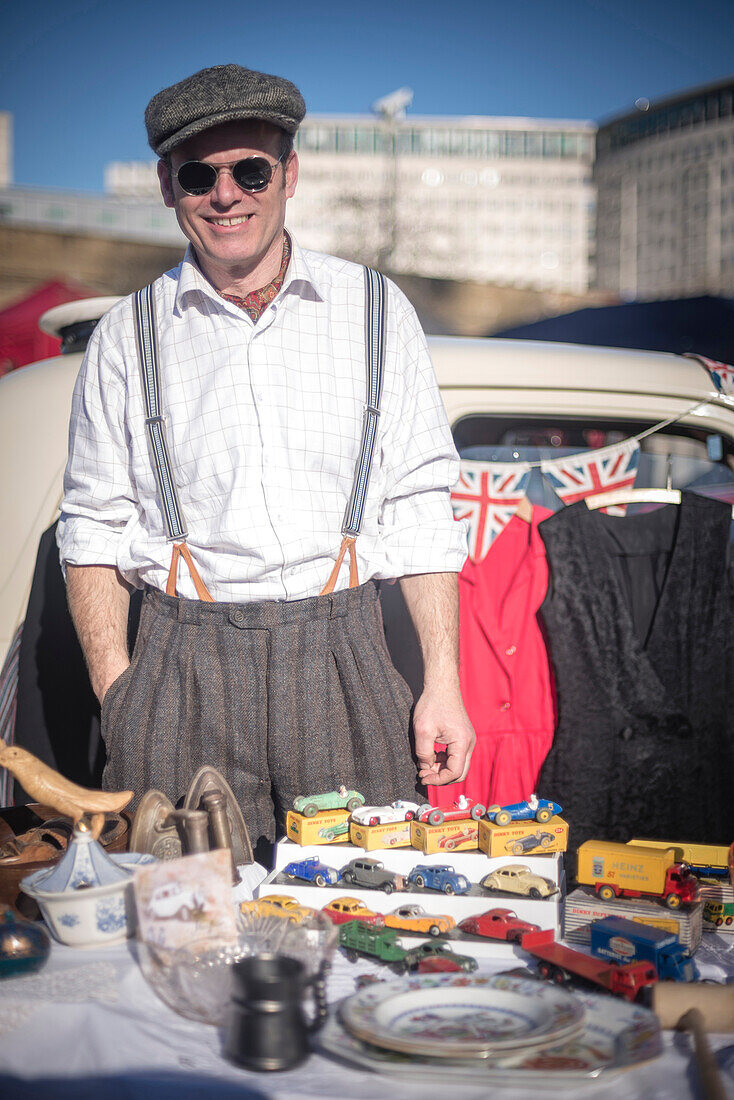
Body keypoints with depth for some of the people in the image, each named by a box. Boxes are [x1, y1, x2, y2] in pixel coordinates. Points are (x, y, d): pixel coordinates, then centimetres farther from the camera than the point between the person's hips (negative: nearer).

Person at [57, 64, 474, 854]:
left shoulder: (376, 313, 7)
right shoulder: (128, 336, 7)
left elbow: (420, 511, 6)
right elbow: (95, 527, 9)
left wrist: (443, 683, 0)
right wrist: (116, 696, -1)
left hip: (340, 659, 0)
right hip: (184, 666, 0)